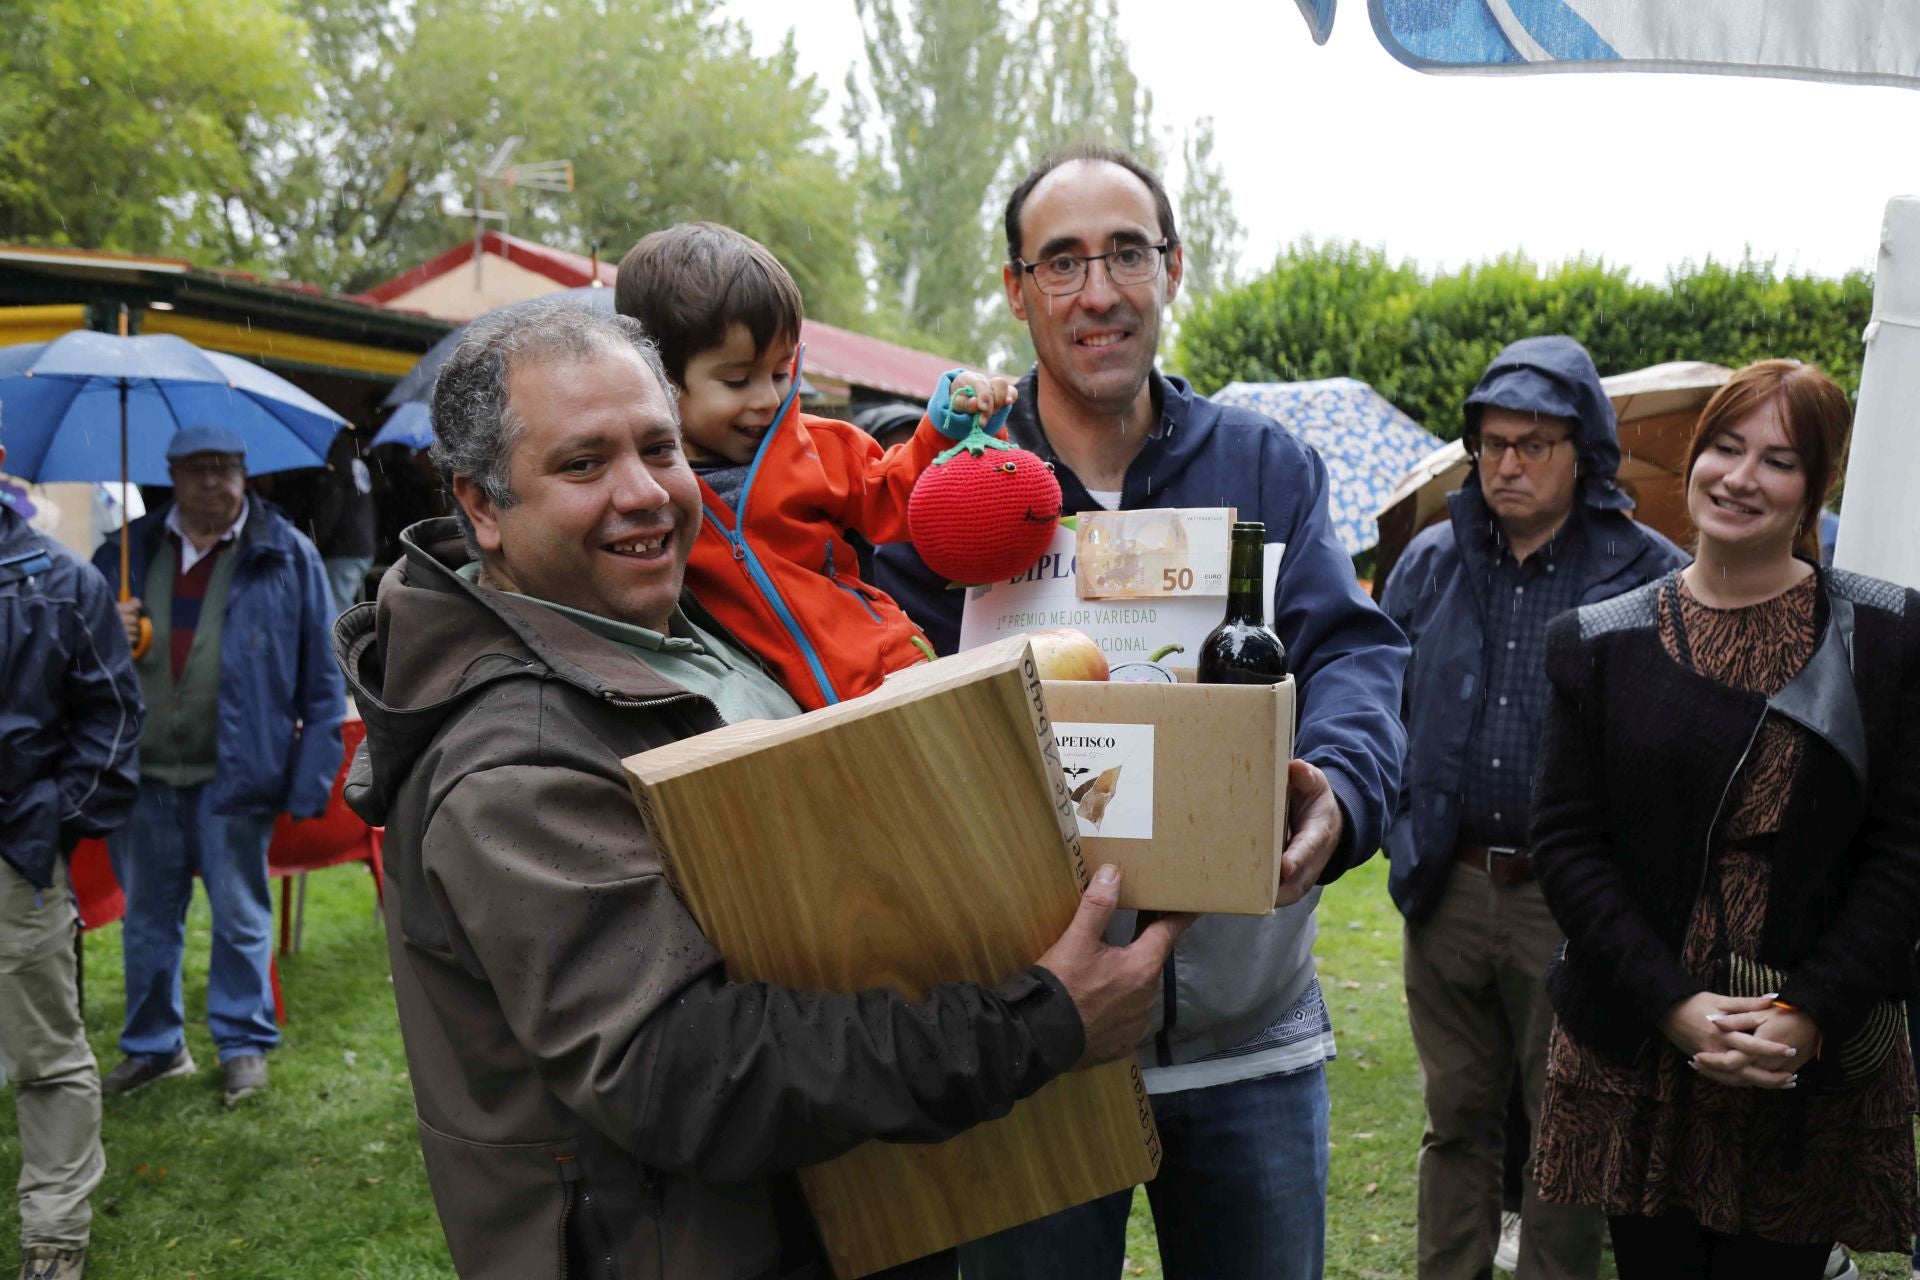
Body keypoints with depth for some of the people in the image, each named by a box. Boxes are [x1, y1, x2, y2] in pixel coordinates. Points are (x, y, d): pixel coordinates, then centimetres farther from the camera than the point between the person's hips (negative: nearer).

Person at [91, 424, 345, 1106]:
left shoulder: (286, 555, -2)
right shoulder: (129, 550, 8)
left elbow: (321, 673, -1)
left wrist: (312, 772, -6)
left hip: (233, 771, -3)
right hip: (141, 770, 4)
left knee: (240, 916, 8)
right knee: (146, 919, 15)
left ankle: (244, 1043, 25)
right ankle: (153, 1044, 31)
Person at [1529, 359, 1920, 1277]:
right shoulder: (1602, 642, 3)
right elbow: (1566, 844, -1)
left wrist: (1812, 1016, -12)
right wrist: (1675, 1008, -11)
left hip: (1819, 1062, 0)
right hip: (1636, 1061, 1)